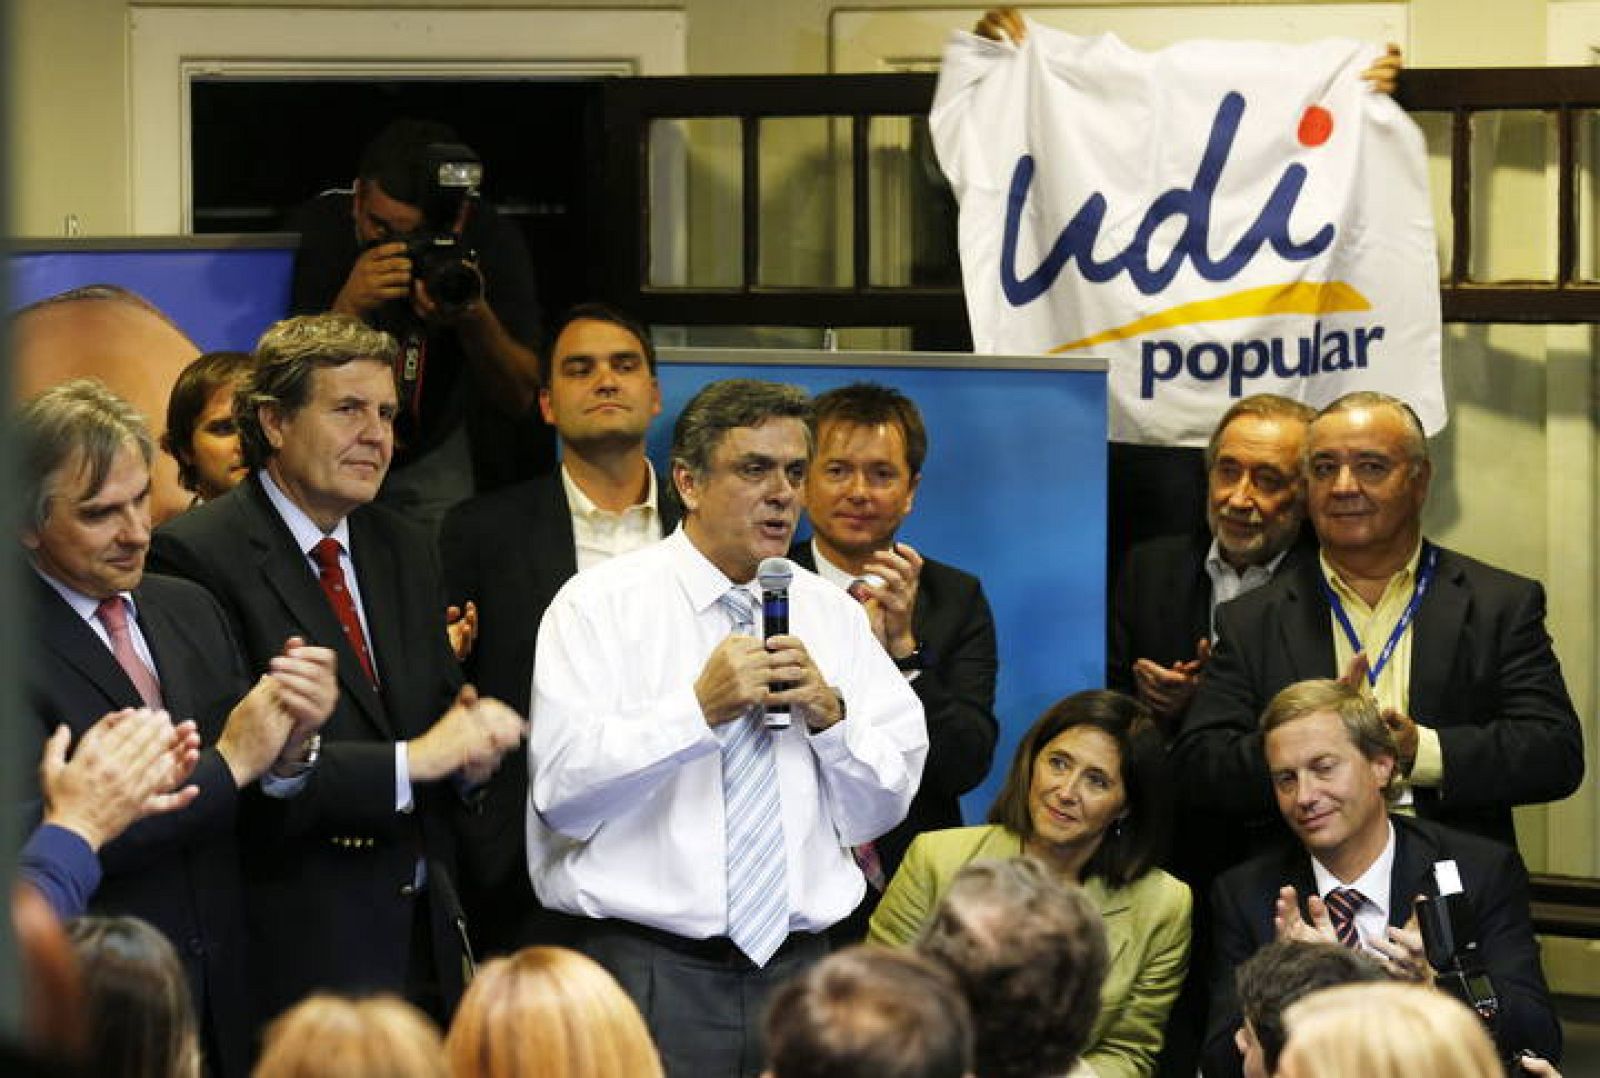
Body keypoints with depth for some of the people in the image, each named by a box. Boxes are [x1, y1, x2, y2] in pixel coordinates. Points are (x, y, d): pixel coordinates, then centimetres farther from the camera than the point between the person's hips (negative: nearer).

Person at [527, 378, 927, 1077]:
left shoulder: (834, 617, 12)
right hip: (648, 973, -4)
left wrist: (831, 714, -8)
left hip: (796, 967, 4)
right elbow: (562, 788, -14)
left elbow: (882, 809, 9)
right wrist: (699, 709, -20)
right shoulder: (602, 606, -2)